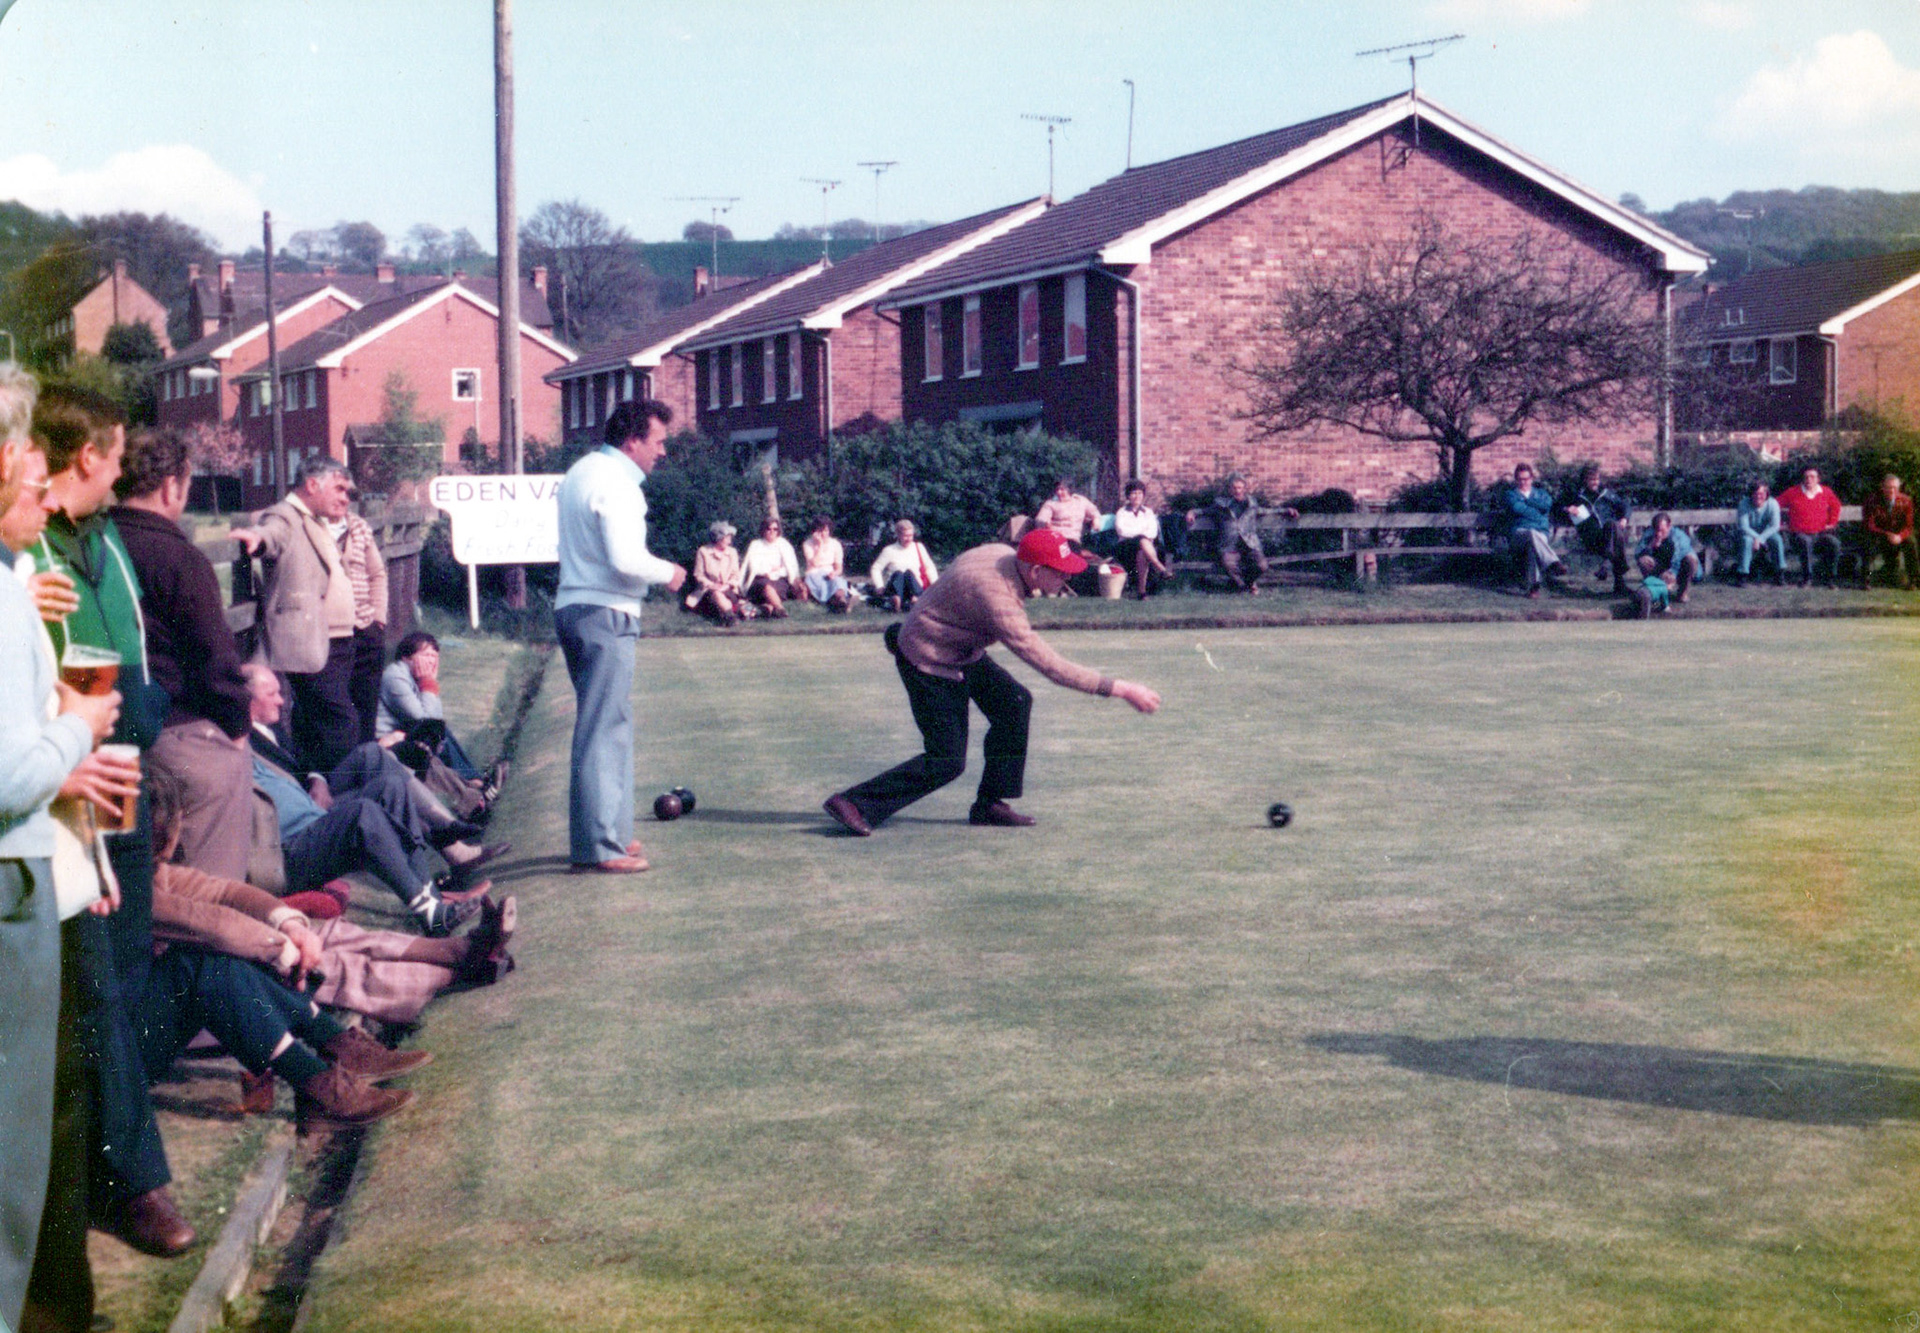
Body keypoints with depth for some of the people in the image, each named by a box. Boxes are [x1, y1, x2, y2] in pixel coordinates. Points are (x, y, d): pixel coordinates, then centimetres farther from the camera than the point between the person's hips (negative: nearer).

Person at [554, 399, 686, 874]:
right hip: (604, 615, -10)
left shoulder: (582, 472, 17)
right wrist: (668, 572, -7)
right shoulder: (616, 483, -15)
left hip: (574, 606, 10)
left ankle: (608, 832, 23)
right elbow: (625, 559, -24)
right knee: (604, 730, -8)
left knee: (605, 726, 17)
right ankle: (600, 846, -6)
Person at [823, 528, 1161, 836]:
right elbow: (1049, 666, -36)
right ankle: (854, 804, -3)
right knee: (947, 761, -8)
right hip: (928, 661, -9)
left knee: (1014, 702, 2)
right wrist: (1120, 689, -34)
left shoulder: (1003, 553, -8)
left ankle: (989, 805, 8)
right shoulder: (997, 597, -35)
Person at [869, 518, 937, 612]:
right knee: (898, 573, -34)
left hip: (914, 584, 1)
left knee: (909, 572, -30)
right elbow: (876, 569, 6)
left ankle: (916, 598, -62)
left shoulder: (918, 547, 17)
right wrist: (879, 586, -9)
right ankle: (896, 600, -66)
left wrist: (935, 584, 3)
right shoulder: (889, 550, 9)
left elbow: (929, 567, 18)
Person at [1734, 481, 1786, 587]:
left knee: (1777, 539, -26)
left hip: (1765, 532, 2)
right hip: (1748, 532, -2)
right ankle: (1741, 576, -30)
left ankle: (1780, 574, -14)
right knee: (1747, 540, -35)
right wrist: (1756, 537, -34)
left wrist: (1760, 538, -30)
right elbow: (1743, 527, -24)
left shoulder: (1772, 504, -19)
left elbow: (1775, 526, -20)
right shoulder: (1744, 504, -23)